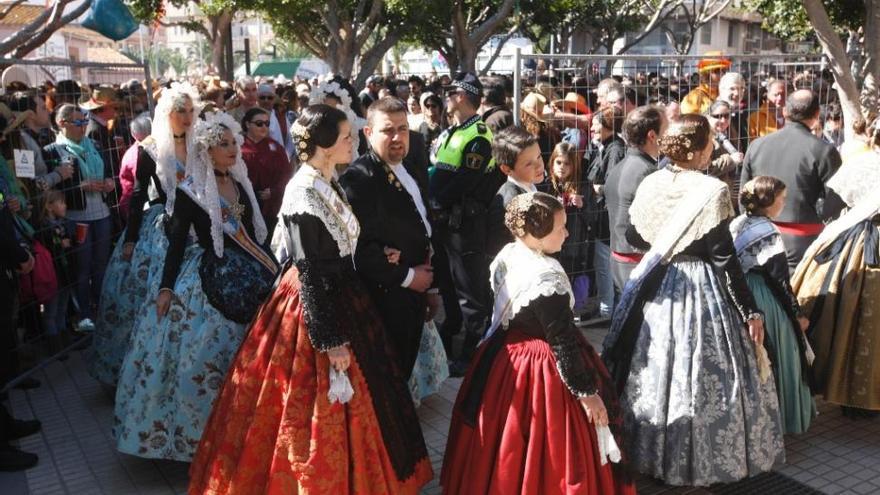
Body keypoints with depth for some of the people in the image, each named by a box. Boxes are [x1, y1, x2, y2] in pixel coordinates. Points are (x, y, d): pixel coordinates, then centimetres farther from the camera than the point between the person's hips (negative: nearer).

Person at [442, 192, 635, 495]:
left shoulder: (506, 255, -3)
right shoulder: (548, 278, -27)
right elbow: (563, 343, -23)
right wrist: (587, 393, -16)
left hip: (503, 359, 9)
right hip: (542, 369, -9)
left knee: (508, 447, 24)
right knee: (544, 451, 8)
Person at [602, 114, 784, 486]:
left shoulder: (650, 184, -2)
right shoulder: (713, 191, -16)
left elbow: (634, 237, 10)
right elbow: (724, 259, -16)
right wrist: (750, 310, -9)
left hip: (656, 287, 6)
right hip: (702, 290, -5)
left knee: (655, 372, 16)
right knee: (703, 378, 6)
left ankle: (649, 451, 31)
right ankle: (702, 461, 16)